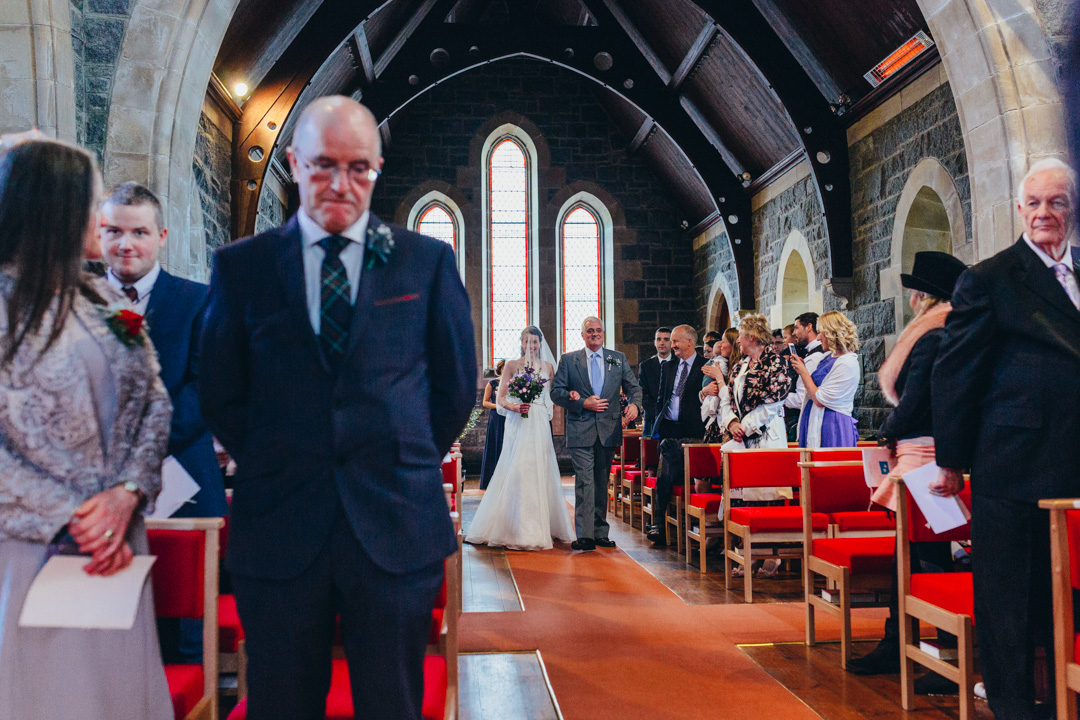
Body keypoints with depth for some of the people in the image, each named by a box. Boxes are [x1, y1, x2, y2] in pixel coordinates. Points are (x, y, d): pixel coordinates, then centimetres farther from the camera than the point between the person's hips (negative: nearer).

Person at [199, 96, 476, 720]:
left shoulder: (428, 261, 3)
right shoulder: (241, 266, 4)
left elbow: (457, 385, 8)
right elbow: (221, 393, 9)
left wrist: (403, 462, 7)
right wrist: (272, 468, 5)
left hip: (397, 527, 0)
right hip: (278, 528, 1)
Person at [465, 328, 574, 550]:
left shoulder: (547, 366, 13)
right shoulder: (512, 365, 7)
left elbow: (553, 397, 16)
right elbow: (501, 398, 3)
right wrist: (514, 407, -15)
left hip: (540, 425, 2)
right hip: (518, 423, -2)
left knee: (539, 472, 0)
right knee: (516, 472, -7)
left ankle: (539, 528, 8)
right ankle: (518, 529, -2)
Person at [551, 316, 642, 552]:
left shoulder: (618, 359, 11)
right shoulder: (568, 360, 5)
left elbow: (634, 387, 8)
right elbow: (556, 392, 1)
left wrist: (635, 404, -15)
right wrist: (583, 403, -11)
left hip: (608, 430, 3)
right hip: (580, 430, -3)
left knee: (602, 482, 11)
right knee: (585, 481, -9)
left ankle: (600, 532, 18)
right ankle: (585, 535, -8)